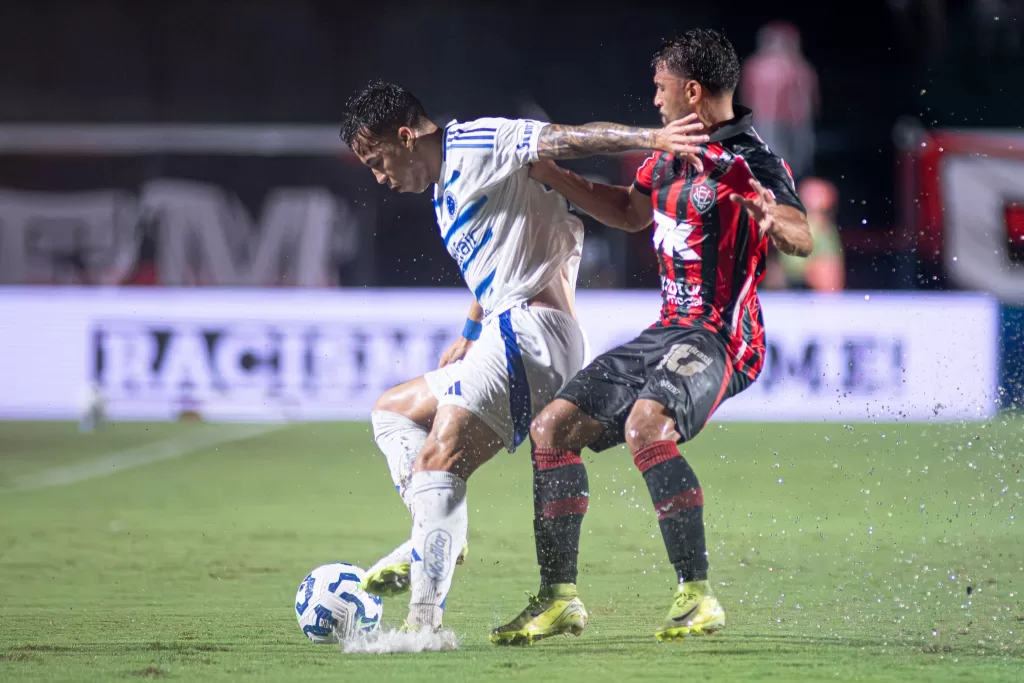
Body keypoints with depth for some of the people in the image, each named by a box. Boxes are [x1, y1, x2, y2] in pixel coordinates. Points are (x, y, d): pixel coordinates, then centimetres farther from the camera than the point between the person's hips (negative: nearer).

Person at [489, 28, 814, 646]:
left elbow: (802, 240, -27)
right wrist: (554, 177, 25)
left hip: (722, 337, -9)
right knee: (553, 429, 5)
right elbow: (631, 211, 32)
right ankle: (560, 599, 13)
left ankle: (697, 596, -31)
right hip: (668, 331, 9)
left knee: (646, 425, -36)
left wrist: (776, 220, -50)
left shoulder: (749, 162, -13)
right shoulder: (671, 152, 14)